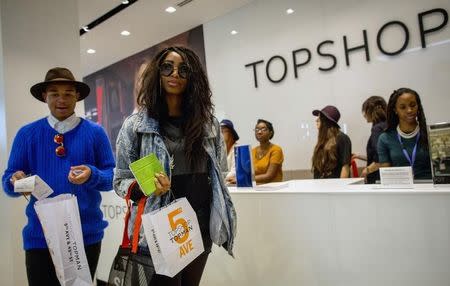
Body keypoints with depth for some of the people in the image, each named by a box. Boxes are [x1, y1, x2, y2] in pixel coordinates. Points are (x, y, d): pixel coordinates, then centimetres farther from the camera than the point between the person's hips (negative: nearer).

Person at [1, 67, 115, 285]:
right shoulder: (27, 134, 3)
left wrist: (92, 175, -22)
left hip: (86, 233, 0)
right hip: (40, 235, 1)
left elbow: (112, 177, -2)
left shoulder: (95, 132, -1)